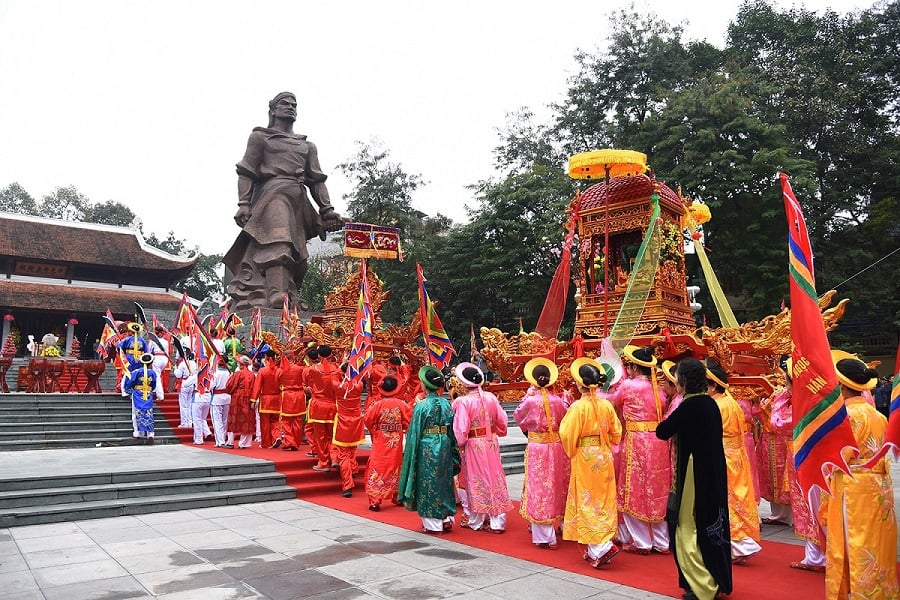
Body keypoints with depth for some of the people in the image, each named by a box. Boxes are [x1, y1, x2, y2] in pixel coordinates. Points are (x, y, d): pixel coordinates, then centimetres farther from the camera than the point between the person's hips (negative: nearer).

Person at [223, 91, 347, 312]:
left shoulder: (308, 145, 31)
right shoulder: (260, 137, 19)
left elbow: (316, 180, 21)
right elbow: (246, 173, 8)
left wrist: (327, 210, 6)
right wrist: (244, 203, -7)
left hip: (299, 202, 5)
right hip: (273, 194, -5)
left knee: (294, 255, -7)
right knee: (277, 245, -28)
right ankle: (277, 298, -44)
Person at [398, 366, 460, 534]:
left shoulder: (421, 406, -13)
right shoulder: (447, 404, 1)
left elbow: (414, 433, -10)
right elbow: (453, 431, 6)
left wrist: (412, 455, 0)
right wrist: (453, 453, 14)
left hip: (426, 450, -5)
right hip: (445, 449, 5)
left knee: (428, 484, 5)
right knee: (444, 483, 16)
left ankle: (433, 524, 12)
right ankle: (447, 519, 23)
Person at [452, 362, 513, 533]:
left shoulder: (463, 401, -16)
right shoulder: (491, 397, -1)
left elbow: (461, 428, -18)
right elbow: (502, 421, 5)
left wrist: (460, 444, -2)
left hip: (474, 445, -4)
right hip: (492, 442, 4)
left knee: (477, 481, 8)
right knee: (495, 477, 11)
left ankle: (477, 521, 20)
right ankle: (497, 521, 16)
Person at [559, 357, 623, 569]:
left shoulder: (578, 407, -17)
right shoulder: (607, 405, -1)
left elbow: (568, 435, -16)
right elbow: (616, 433, 7)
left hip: (584, 459, -6)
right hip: (604, 458, 6)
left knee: (587, 502, 4)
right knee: (603, 501, 13)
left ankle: (601, 546, -7)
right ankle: (595, 551, 21)